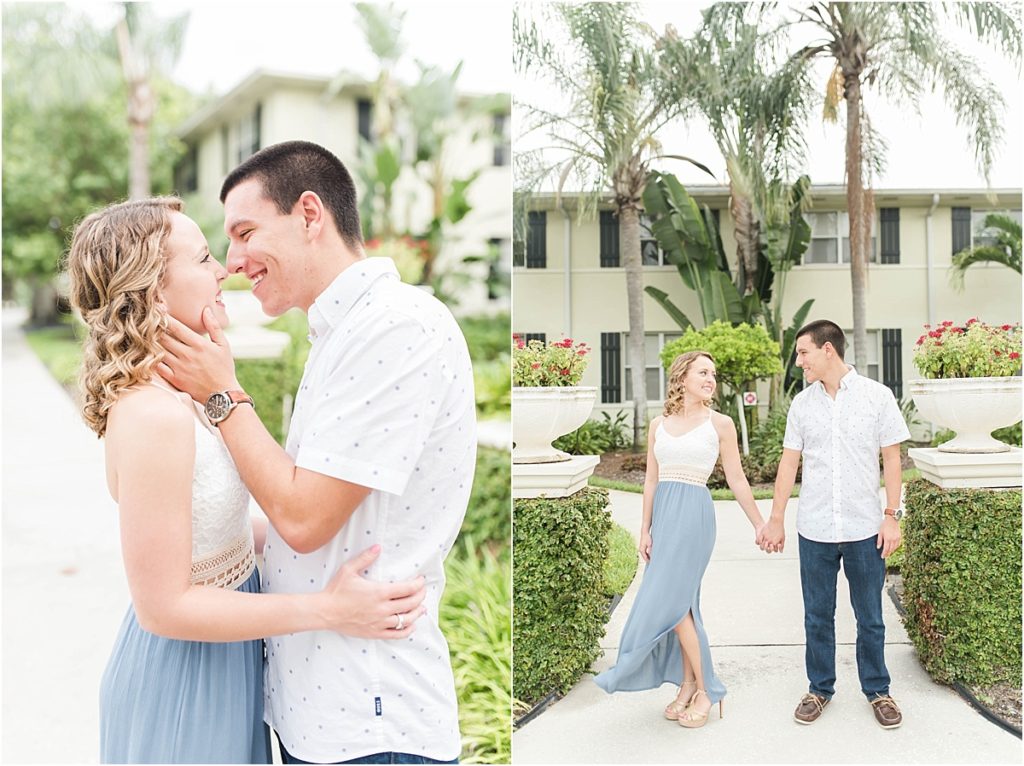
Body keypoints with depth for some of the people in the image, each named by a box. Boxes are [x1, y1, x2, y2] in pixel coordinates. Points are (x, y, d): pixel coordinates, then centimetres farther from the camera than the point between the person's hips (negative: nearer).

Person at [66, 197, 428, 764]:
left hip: (217, 654, 9)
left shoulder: (170, 394, 2)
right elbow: (163, 604, -25)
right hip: (185, 678, -9)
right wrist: (327, 611, -25)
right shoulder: (153, 418, -27)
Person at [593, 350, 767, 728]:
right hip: (663, 513, 5)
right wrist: (645, 529, 10)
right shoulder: (658, 425, 11)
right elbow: (651, 481, 13)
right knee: (682, 602, 8)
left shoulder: (720, 423, 1)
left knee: (669, 598, -8)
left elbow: (736, 480, 6)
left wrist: (759, 523, 7)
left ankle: (703, 689, 5)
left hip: (694, 513, -4)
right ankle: (690, 686, 19)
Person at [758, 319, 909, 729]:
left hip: (865, 527, -2)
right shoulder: (802, 403, 4)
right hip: (815, 528, 2)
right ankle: (819, 689, 24)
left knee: (870, 617, 9)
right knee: (817, 616, 10)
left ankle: (877, 690, 25)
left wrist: (891, 516, -4)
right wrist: (775, 520, 6)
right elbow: (789, 462, 7)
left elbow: (891, 458, 0)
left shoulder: (877, 396, -3)